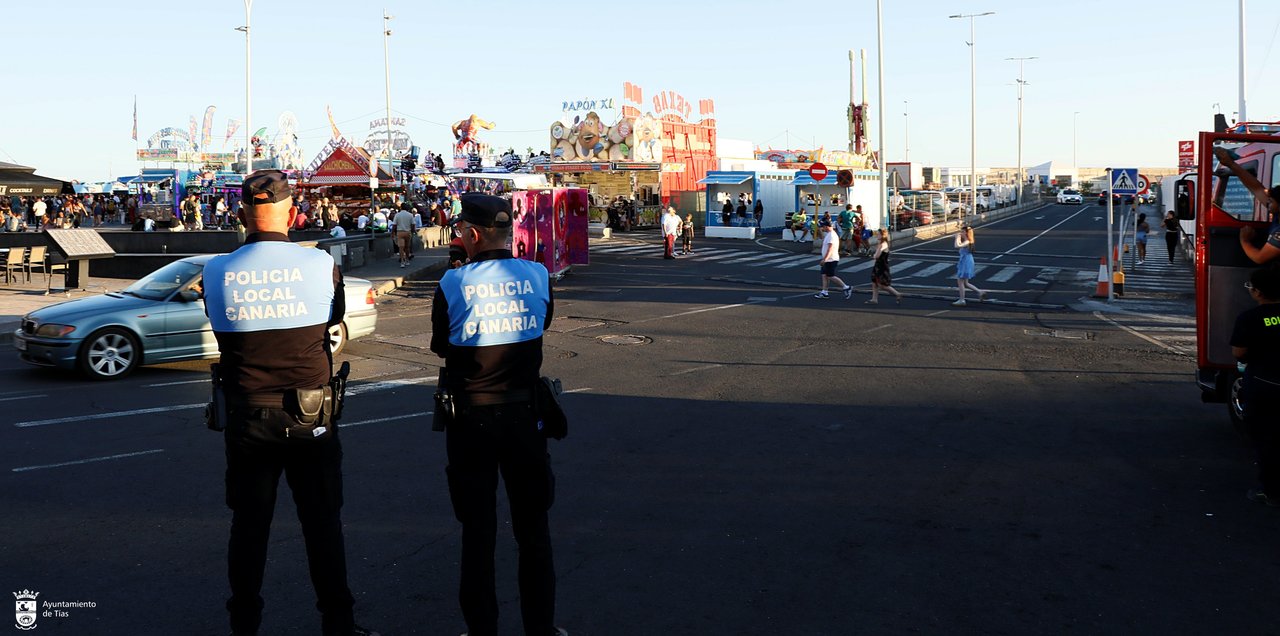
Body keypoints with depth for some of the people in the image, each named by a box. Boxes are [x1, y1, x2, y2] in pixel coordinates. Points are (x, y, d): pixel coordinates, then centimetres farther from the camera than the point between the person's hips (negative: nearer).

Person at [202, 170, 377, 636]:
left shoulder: (216, 272, -7)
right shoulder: (322, 265, -10)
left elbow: (223, 336, 6)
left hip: (245, 417, 1)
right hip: (310, 417, -1)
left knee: (248, 526, 14)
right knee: (323, 524, 10)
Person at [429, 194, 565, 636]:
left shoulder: (453, 283, -13)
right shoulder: (538, 275, -6)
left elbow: (440, 347, 1)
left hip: (471, 418, -2)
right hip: (524, 413, 2)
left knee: (478, 530, 10)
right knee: (533, 525, 15)